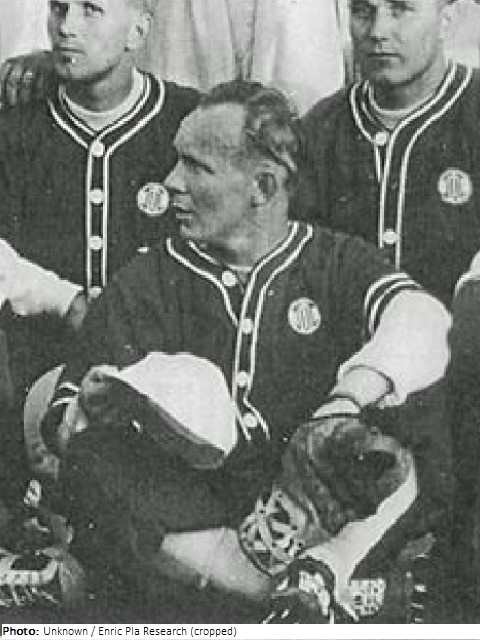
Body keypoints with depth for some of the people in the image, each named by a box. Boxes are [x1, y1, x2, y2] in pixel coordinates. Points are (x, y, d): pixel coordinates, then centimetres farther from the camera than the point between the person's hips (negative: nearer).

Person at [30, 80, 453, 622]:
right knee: (90, 461, -28)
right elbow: (60, 426, 6)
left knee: (411, 450, -26)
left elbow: (422, 324, -15)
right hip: (182, 510, 2)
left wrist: (347, 399, -35)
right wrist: (90, 411, -19)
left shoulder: (336, 265, 8)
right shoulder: (143, 284, 11)